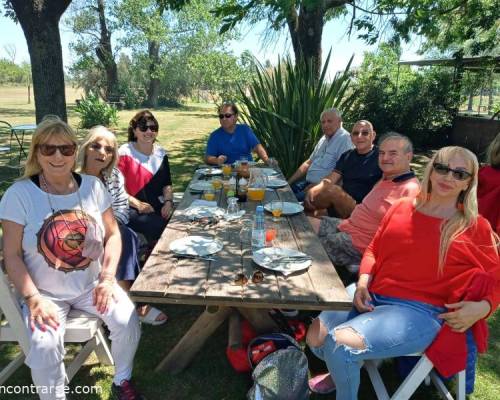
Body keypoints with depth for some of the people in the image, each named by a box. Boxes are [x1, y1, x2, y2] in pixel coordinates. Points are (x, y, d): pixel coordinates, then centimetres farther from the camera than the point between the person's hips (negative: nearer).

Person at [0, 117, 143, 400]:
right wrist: (33, 298, -17)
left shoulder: (92, 186, -4)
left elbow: (113, 234, 1)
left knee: (127, 321, -16)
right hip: (45, 292, -1)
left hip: (92, 284, 2)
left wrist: (107, 278, -10)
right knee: (44, 346, -24)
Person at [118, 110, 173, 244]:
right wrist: (138, 205, -17)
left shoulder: (161, 153, 12)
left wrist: (168, 201, -4)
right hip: (132, 209, -4)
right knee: (158, 225, -29)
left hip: (159, 206, 5)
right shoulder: (125, 152, -4)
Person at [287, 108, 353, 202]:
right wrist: (288, 182, 12)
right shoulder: (324, 138, 16)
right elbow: (308, 163, 20)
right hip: (308, 182, 8)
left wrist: (315, 186, -17)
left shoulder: (344, 139, -13)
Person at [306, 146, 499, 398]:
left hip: (420, 311, -5)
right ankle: (344, 369, 29)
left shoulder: (476, 227, 1)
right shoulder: (401, 208, 10)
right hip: (371, 296, 5)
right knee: (316, 337, -6)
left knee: (341, 343, -26)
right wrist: (363, 282, -1)